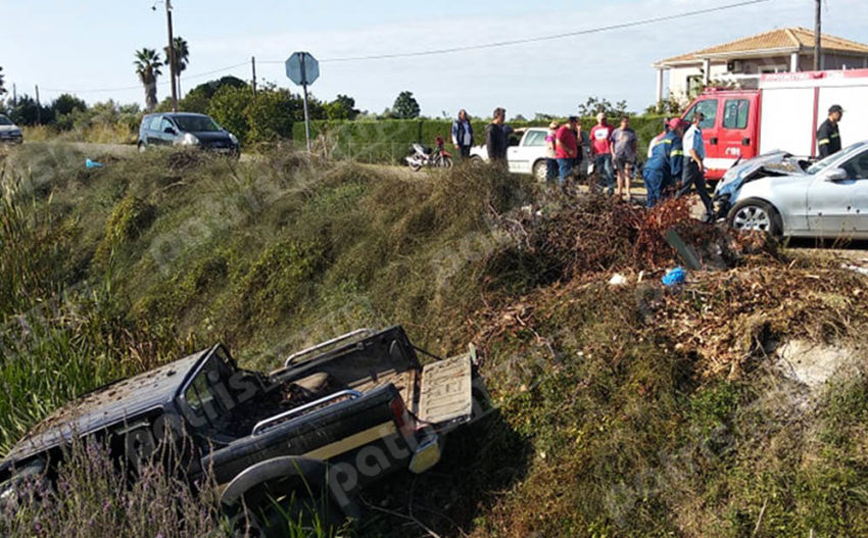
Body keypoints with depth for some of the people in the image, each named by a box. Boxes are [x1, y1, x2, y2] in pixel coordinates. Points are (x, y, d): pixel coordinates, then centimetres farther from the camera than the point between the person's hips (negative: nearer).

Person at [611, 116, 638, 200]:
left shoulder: (631, 132, 6)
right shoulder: (616, 132, 7)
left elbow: (635, 144, 10)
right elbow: (612, 144, 11)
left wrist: (633, 154, 0)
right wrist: (613, 154, 1)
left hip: (628, 156, -1)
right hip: (618, 156, 1)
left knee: (627, 174, -5)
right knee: (619, 174, 8)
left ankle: (628, 192, -4)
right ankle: (620, 191, 17)